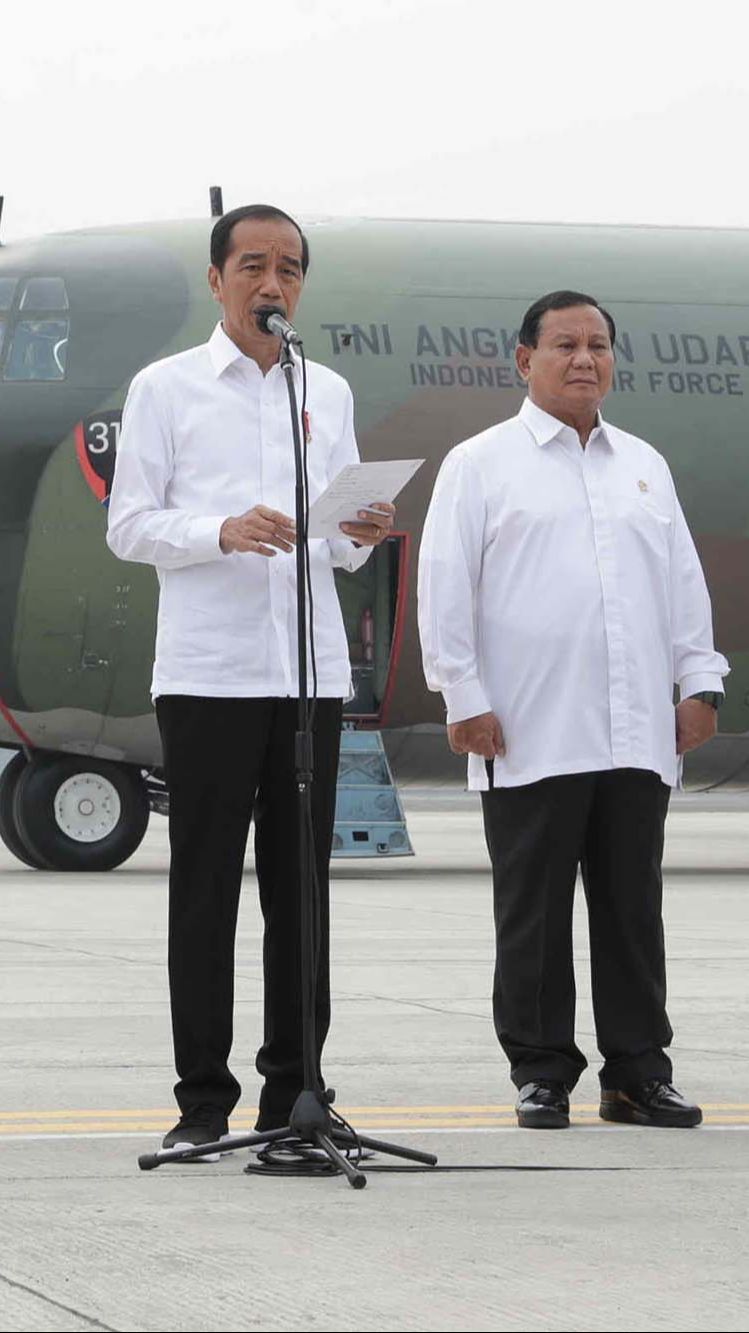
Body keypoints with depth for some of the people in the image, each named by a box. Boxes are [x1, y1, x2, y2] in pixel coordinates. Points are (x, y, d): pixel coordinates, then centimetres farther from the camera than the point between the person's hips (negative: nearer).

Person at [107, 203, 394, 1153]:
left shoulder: (328, 394, 16)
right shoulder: (167, 388, 5)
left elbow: (338, 541, 17)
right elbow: (129, 527, -1)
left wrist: (360, 536, -6)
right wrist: (222, 532, -18)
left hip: (311, 670, 4)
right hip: (207, 672, -3)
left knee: (300, 887, 5)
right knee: (205, 887, -2)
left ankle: (292, 1091, 10)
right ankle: (203, 1098, 1)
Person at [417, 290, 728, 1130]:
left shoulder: (644, 467, 18)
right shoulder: (482, 465, 3)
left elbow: (684, 580, 19)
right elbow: (444, 586, -2)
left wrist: (700, 681, 9)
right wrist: (464, 697, -9)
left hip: (638, 737, 4)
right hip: (530, 738, -4)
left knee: (632, 908, 5)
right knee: (534, 913, 0)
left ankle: (637, 1071, 10)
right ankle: (541, 1073, 6)